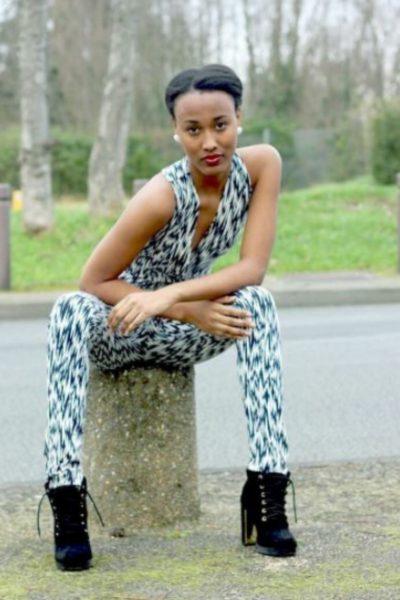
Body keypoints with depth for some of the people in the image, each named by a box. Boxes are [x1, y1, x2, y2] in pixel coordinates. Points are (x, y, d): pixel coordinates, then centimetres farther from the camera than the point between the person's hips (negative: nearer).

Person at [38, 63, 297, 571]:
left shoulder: (261, 165, -16)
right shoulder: (163, 196, -27)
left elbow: (252, 269, -22)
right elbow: (94, 282, -22)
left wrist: (171, 293, -34)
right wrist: (188, 310, -28)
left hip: (183, 334, 3)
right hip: (117, 331, -3)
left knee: (257, 302, -26)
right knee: (70, 309, -36)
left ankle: (267, 490, -29)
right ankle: (66, 496, -38)